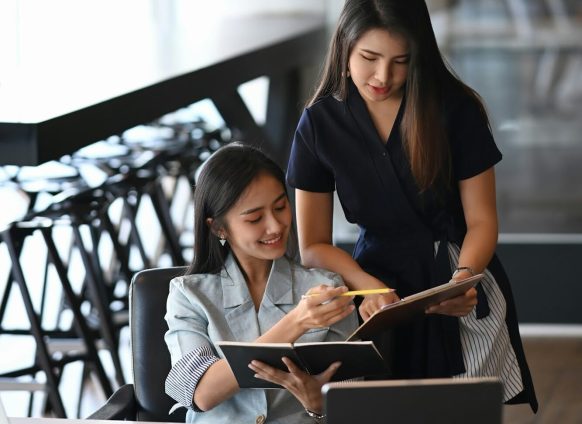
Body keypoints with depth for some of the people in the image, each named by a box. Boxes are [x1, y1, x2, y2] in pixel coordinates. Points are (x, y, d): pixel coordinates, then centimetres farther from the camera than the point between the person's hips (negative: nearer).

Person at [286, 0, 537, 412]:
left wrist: (464, 277, -28)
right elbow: (314, 246, -4)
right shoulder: (320, 123, -7)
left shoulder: (455, 109, -11)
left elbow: (481, 220, -7)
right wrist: (368, 286, -23)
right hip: (381, 285, 1)